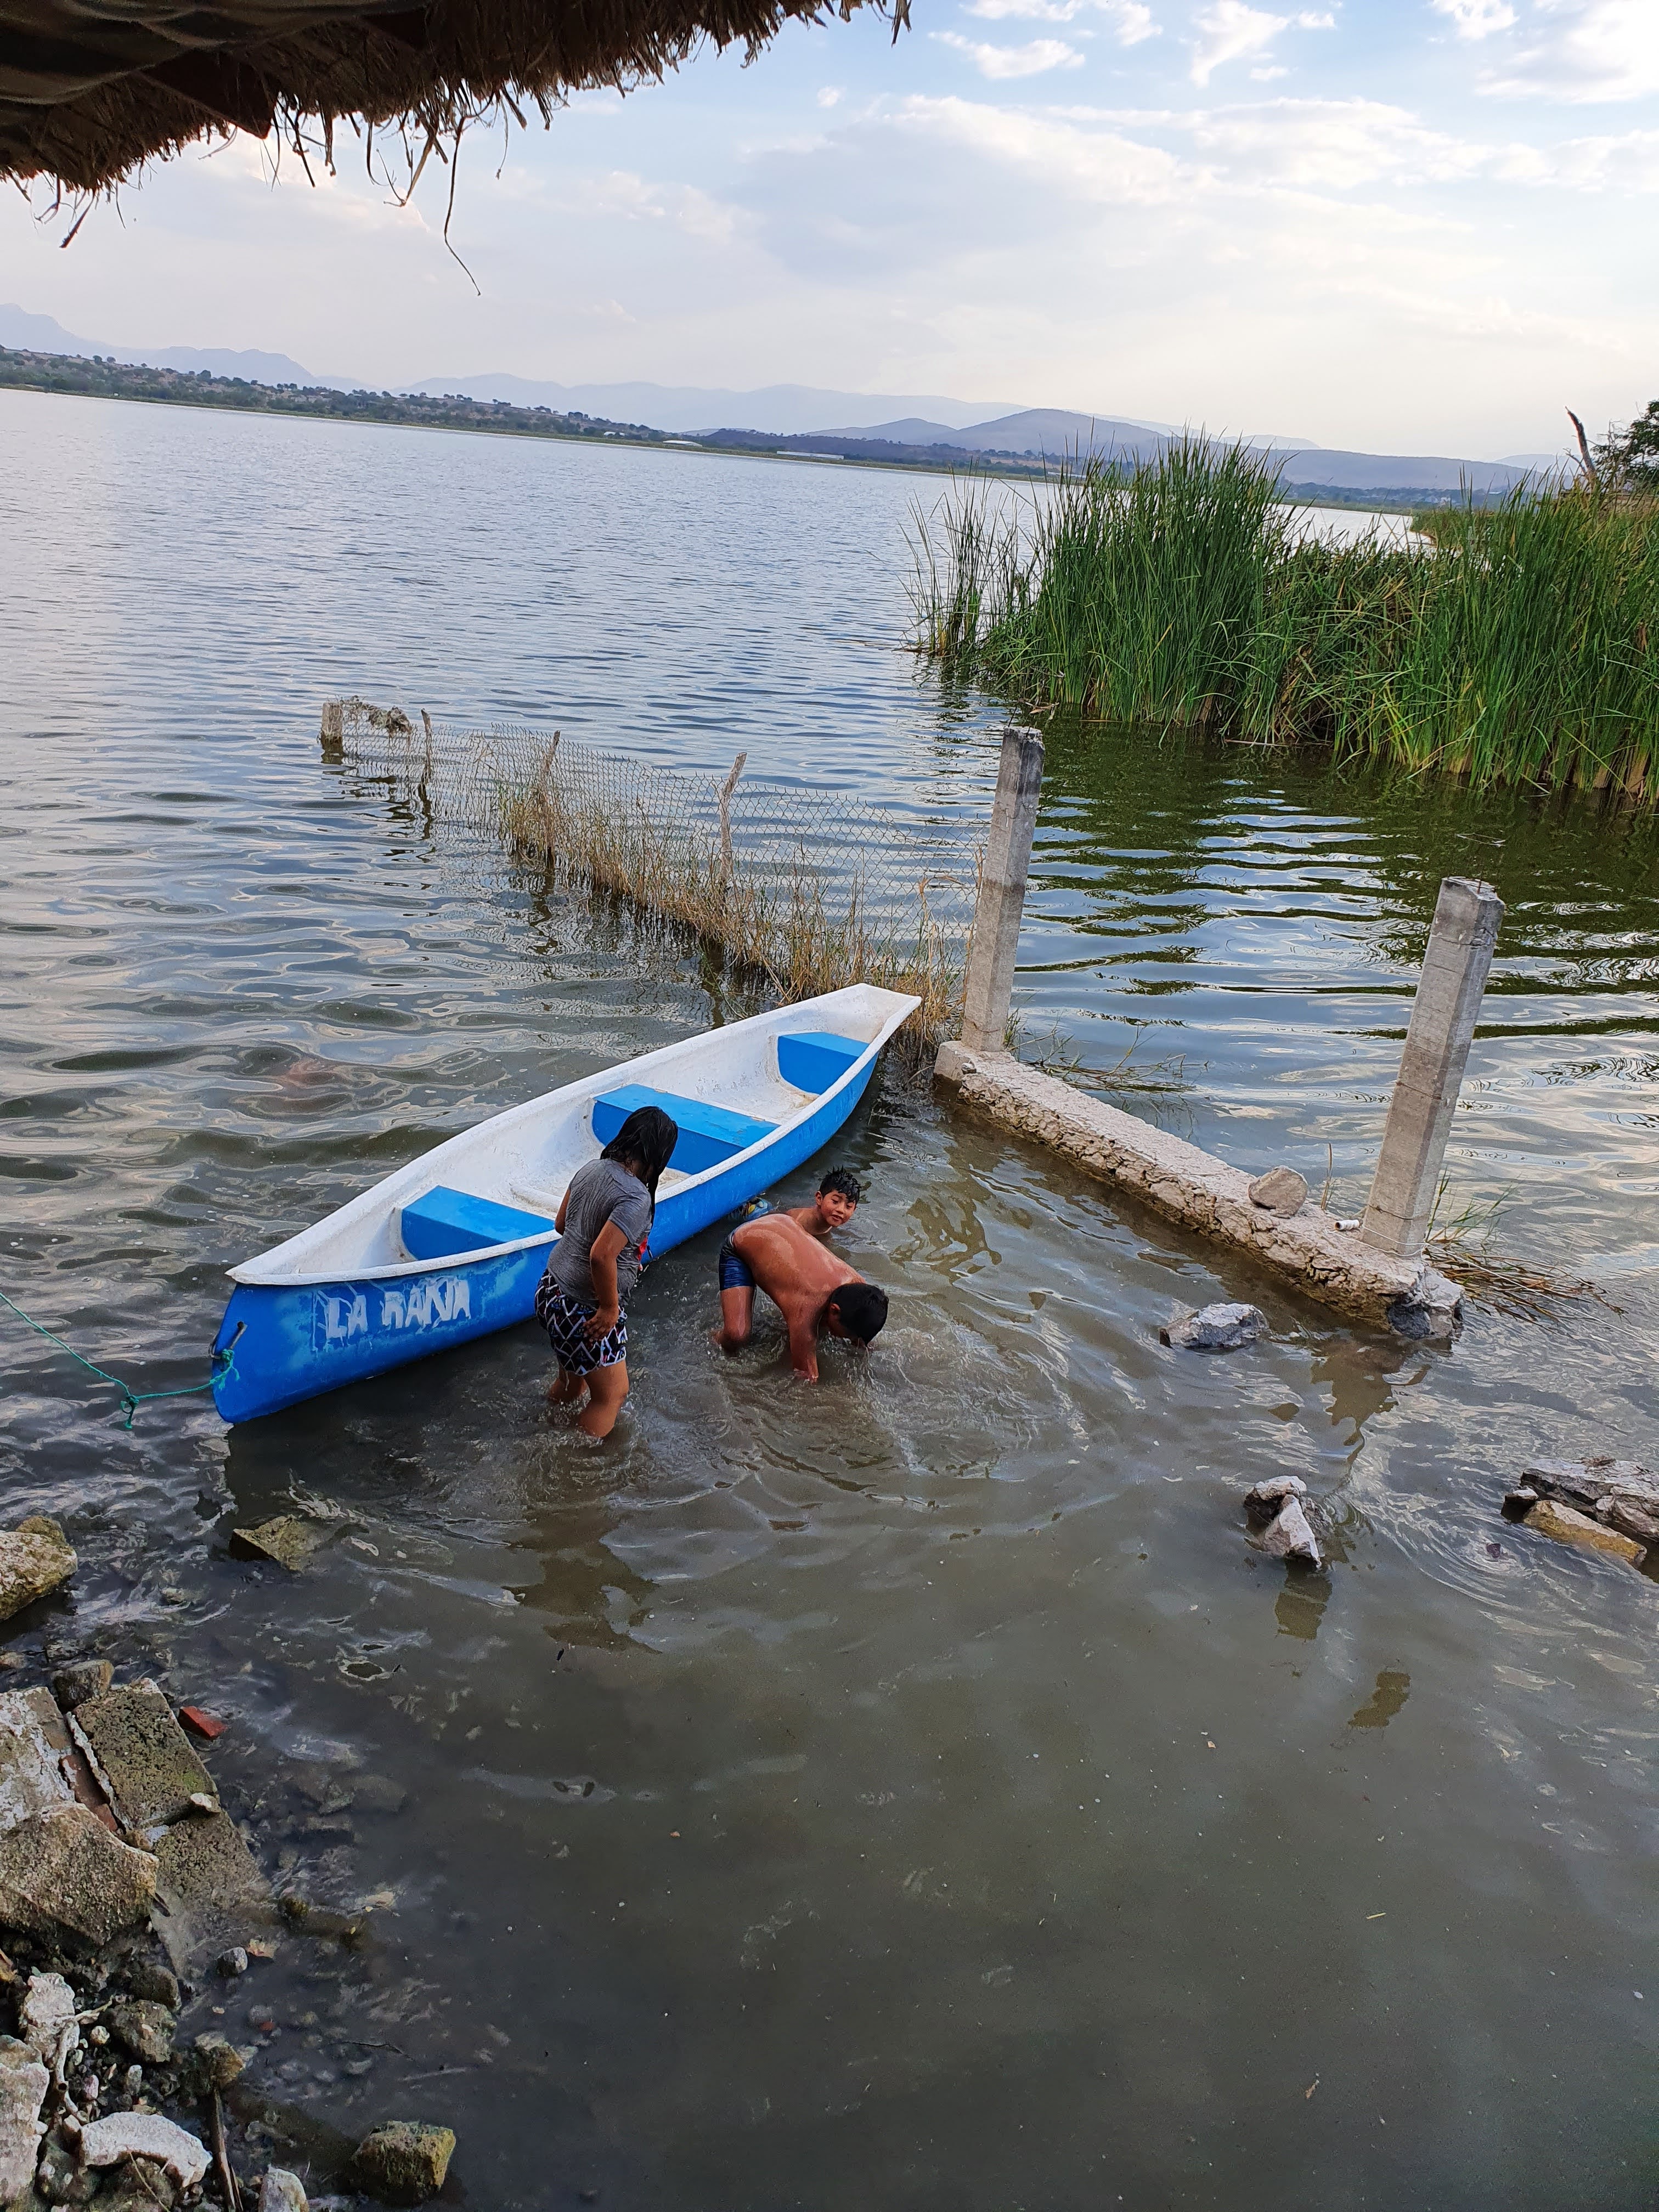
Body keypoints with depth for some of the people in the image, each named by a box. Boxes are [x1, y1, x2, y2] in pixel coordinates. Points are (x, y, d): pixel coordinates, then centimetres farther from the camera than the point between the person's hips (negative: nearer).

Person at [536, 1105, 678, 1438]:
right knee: (612, 1394, 13)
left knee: (570, 1384, 29)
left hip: (551, 1289, 9)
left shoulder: (591, 1169, 0)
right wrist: (610, 1308, -19)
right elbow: (601, 1255, -34)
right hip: (584, 1311, -9)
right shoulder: (637, 1198, -26)